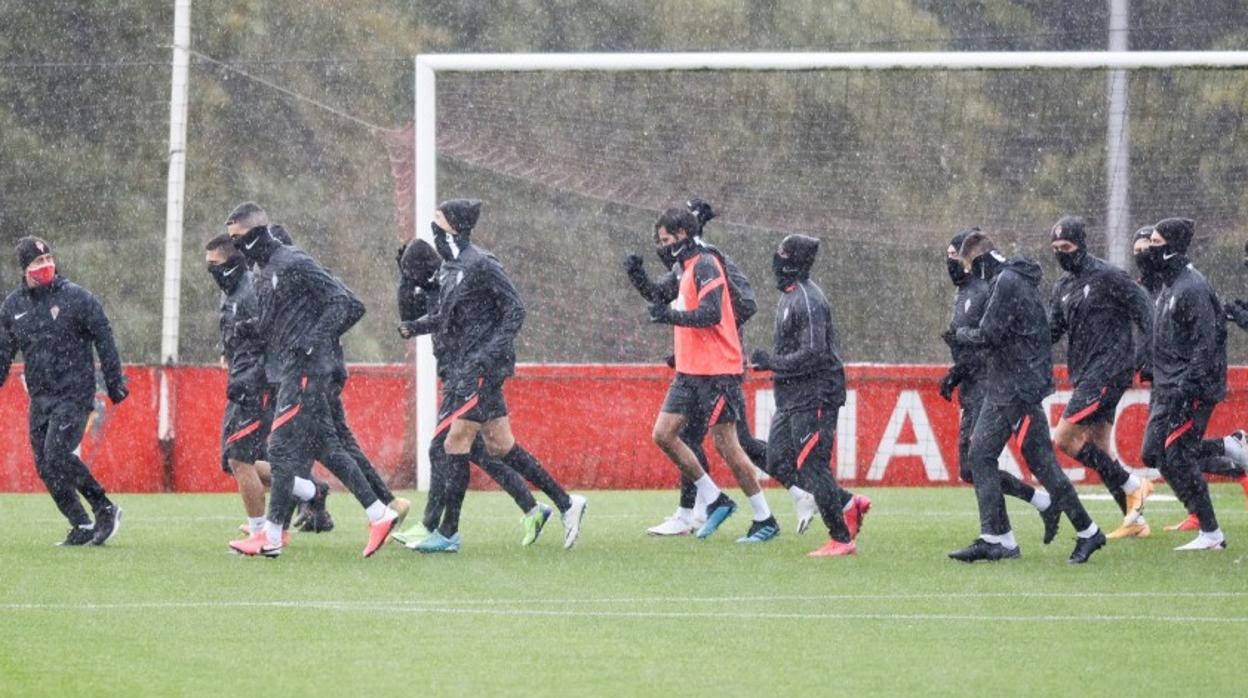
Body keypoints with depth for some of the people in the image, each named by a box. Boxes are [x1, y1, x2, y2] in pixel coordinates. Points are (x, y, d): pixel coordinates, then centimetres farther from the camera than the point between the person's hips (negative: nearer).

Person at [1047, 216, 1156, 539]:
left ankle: (1132, 485, -5)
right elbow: (1052, 331, 15)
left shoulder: (1108, 276, -9)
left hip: (1109, 371, -9)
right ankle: (1135, 519, 13)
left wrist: (1148, 355, -17)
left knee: (1065, 438, -15)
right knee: (1100, 450, 8)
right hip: (1085, 375, 9)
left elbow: (1143, 310, -10)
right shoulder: (1063, 286, 15)